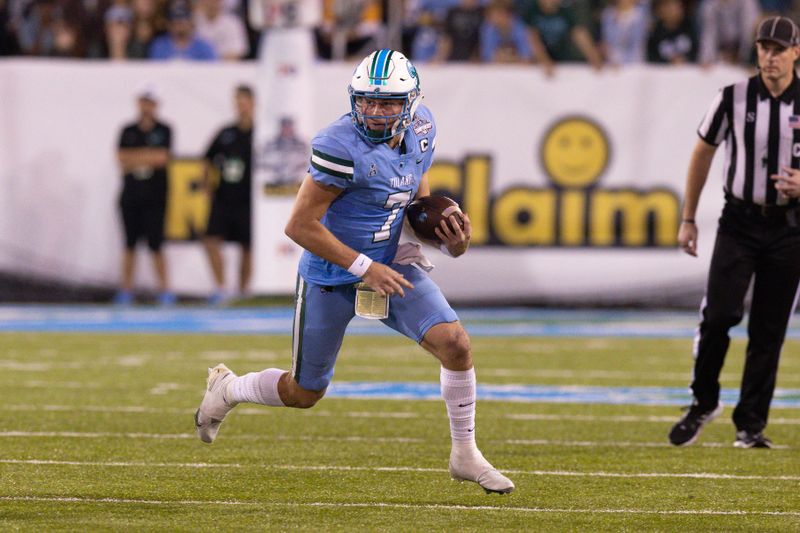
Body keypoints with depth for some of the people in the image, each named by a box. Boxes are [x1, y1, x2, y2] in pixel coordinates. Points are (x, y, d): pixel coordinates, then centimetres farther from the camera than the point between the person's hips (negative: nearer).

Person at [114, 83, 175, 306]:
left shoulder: (163, 131, 1)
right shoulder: (128, 131, 8)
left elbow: (162, 158, -12)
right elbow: (123, 161, -1)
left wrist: (134, 159, -7)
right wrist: (149, 158, -12)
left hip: (155, 197, -3)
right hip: (131, 195, 3)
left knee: (155, 245, -6)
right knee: (130, 244, 5)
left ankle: (164, 289, -1)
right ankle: (126, 289, 10)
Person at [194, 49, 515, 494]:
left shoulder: (421, 127, -5)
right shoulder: (342, 146, -27)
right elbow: (300, 225, -25)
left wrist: (448, 235, -1)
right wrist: (364, 268, -25)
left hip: (391, 265, 5)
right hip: (332, 274, -5)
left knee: (455, 343, -15)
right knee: (304, 393, 8)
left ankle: (465, 455, 2)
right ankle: (227, 388, 40)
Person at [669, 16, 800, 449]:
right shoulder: (733, 99, -2)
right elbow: (703, 154, 8)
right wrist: (688, 219, 8)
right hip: (738, 223, -1)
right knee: (720, 313, -14)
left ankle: (751, 424, 13)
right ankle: (704, 402, 7)